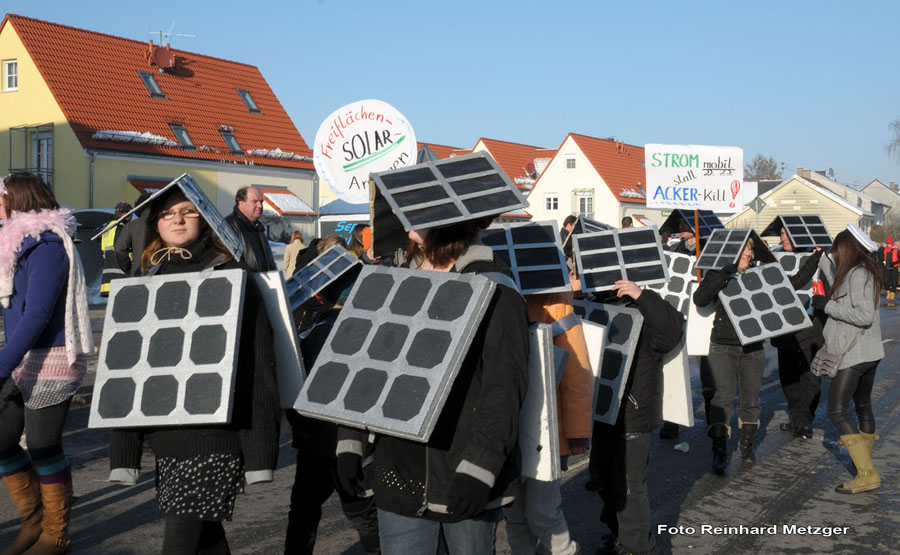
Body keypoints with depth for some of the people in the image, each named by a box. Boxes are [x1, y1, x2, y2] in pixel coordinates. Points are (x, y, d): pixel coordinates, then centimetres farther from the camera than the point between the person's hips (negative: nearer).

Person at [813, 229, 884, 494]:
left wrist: (828, 305, -18)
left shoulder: (858, 274, -16)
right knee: (863, 407, 22)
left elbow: (864, 315, -26)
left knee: (836, 411, -11)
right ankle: (864, 460, 37)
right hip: (869, 353, 10)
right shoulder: (867, 271, 14)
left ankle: (867, 475, -15)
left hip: (853, 355, -10)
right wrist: (821, 260, 39)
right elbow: (840, 287, 35)